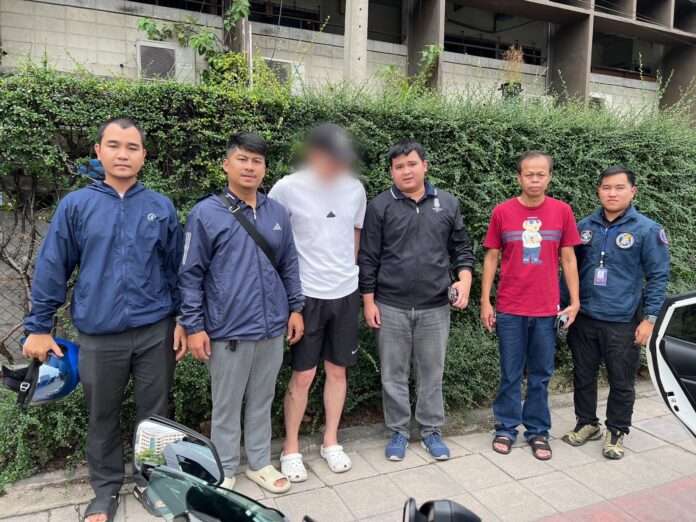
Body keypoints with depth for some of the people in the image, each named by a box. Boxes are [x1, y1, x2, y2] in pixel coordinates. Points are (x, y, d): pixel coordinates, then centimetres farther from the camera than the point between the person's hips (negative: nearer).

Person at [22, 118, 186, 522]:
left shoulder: (162, 207, 1)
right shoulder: (76, 205, -1)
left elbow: (177, 269, 5)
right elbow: (52, 269, 2)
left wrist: (183, 320, 3)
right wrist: (39, 327, 2)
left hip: (156, 331, 0)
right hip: (99, 337, 0)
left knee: (155, 413, 13)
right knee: (103, 417, 15)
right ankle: (107, 489, 36)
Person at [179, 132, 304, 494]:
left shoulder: (277, 213, 5)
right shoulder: (206, 213, -8)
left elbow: (289, 264, 13)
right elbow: (190, 275, -6)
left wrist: (296, 307, 10)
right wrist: (194, 326, -8)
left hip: (273, 327, 4)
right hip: (228, 331, -4)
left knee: (262, 401, 18)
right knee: (227, 406, 12)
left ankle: (259, 463, 35)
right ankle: (225, 471, 31)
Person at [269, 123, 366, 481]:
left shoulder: (355, 189, 2)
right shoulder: (287, 189, -11)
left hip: (346, 293, 4)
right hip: (306, 295, -4)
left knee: (337, 370, 12)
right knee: (303, 375, 3)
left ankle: (330, 442, 29)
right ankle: (291, 448, 22)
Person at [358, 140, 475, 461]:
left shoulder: (448, 204, 6)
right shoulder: (380, 206, -1)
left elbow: (461, 248, 12)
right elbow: (368, 258, -1)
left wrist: (464, 278, -5)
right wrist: (368, 301, -3)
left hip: (435, 308, 2)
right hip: (391, 307, -1)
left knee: (432, 373, 12)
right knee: (394, 374, 9)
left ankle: (431, 430, 29)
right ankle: (398, 431, 26)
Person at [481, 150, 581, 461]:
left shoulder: (562, 211, 1)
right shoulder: (502, 212, -2)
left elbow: (568, 259, 6)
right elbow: (491, 258, 2)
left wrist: (575, 301, 2)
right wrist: (485, 302, 0)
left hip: (547, 310, 1)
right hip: (509, 310, -1)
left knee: (541, 375, 11)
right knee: (510, 374, 9)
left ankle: (538, 431, 26)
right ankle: (506, 428, 25)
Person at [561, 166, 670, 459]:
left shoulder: (647, 230, -6)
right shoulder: (585, 226, 4)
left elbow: (658, 277, -5)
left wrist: (649, 318, -9)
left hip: (623, 323, -3)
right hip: (584, 318, 3)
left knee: (621, 382, 9)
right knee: (583, 376, 14)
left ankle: (616, 432, 27)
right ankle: (587, 423, 32)